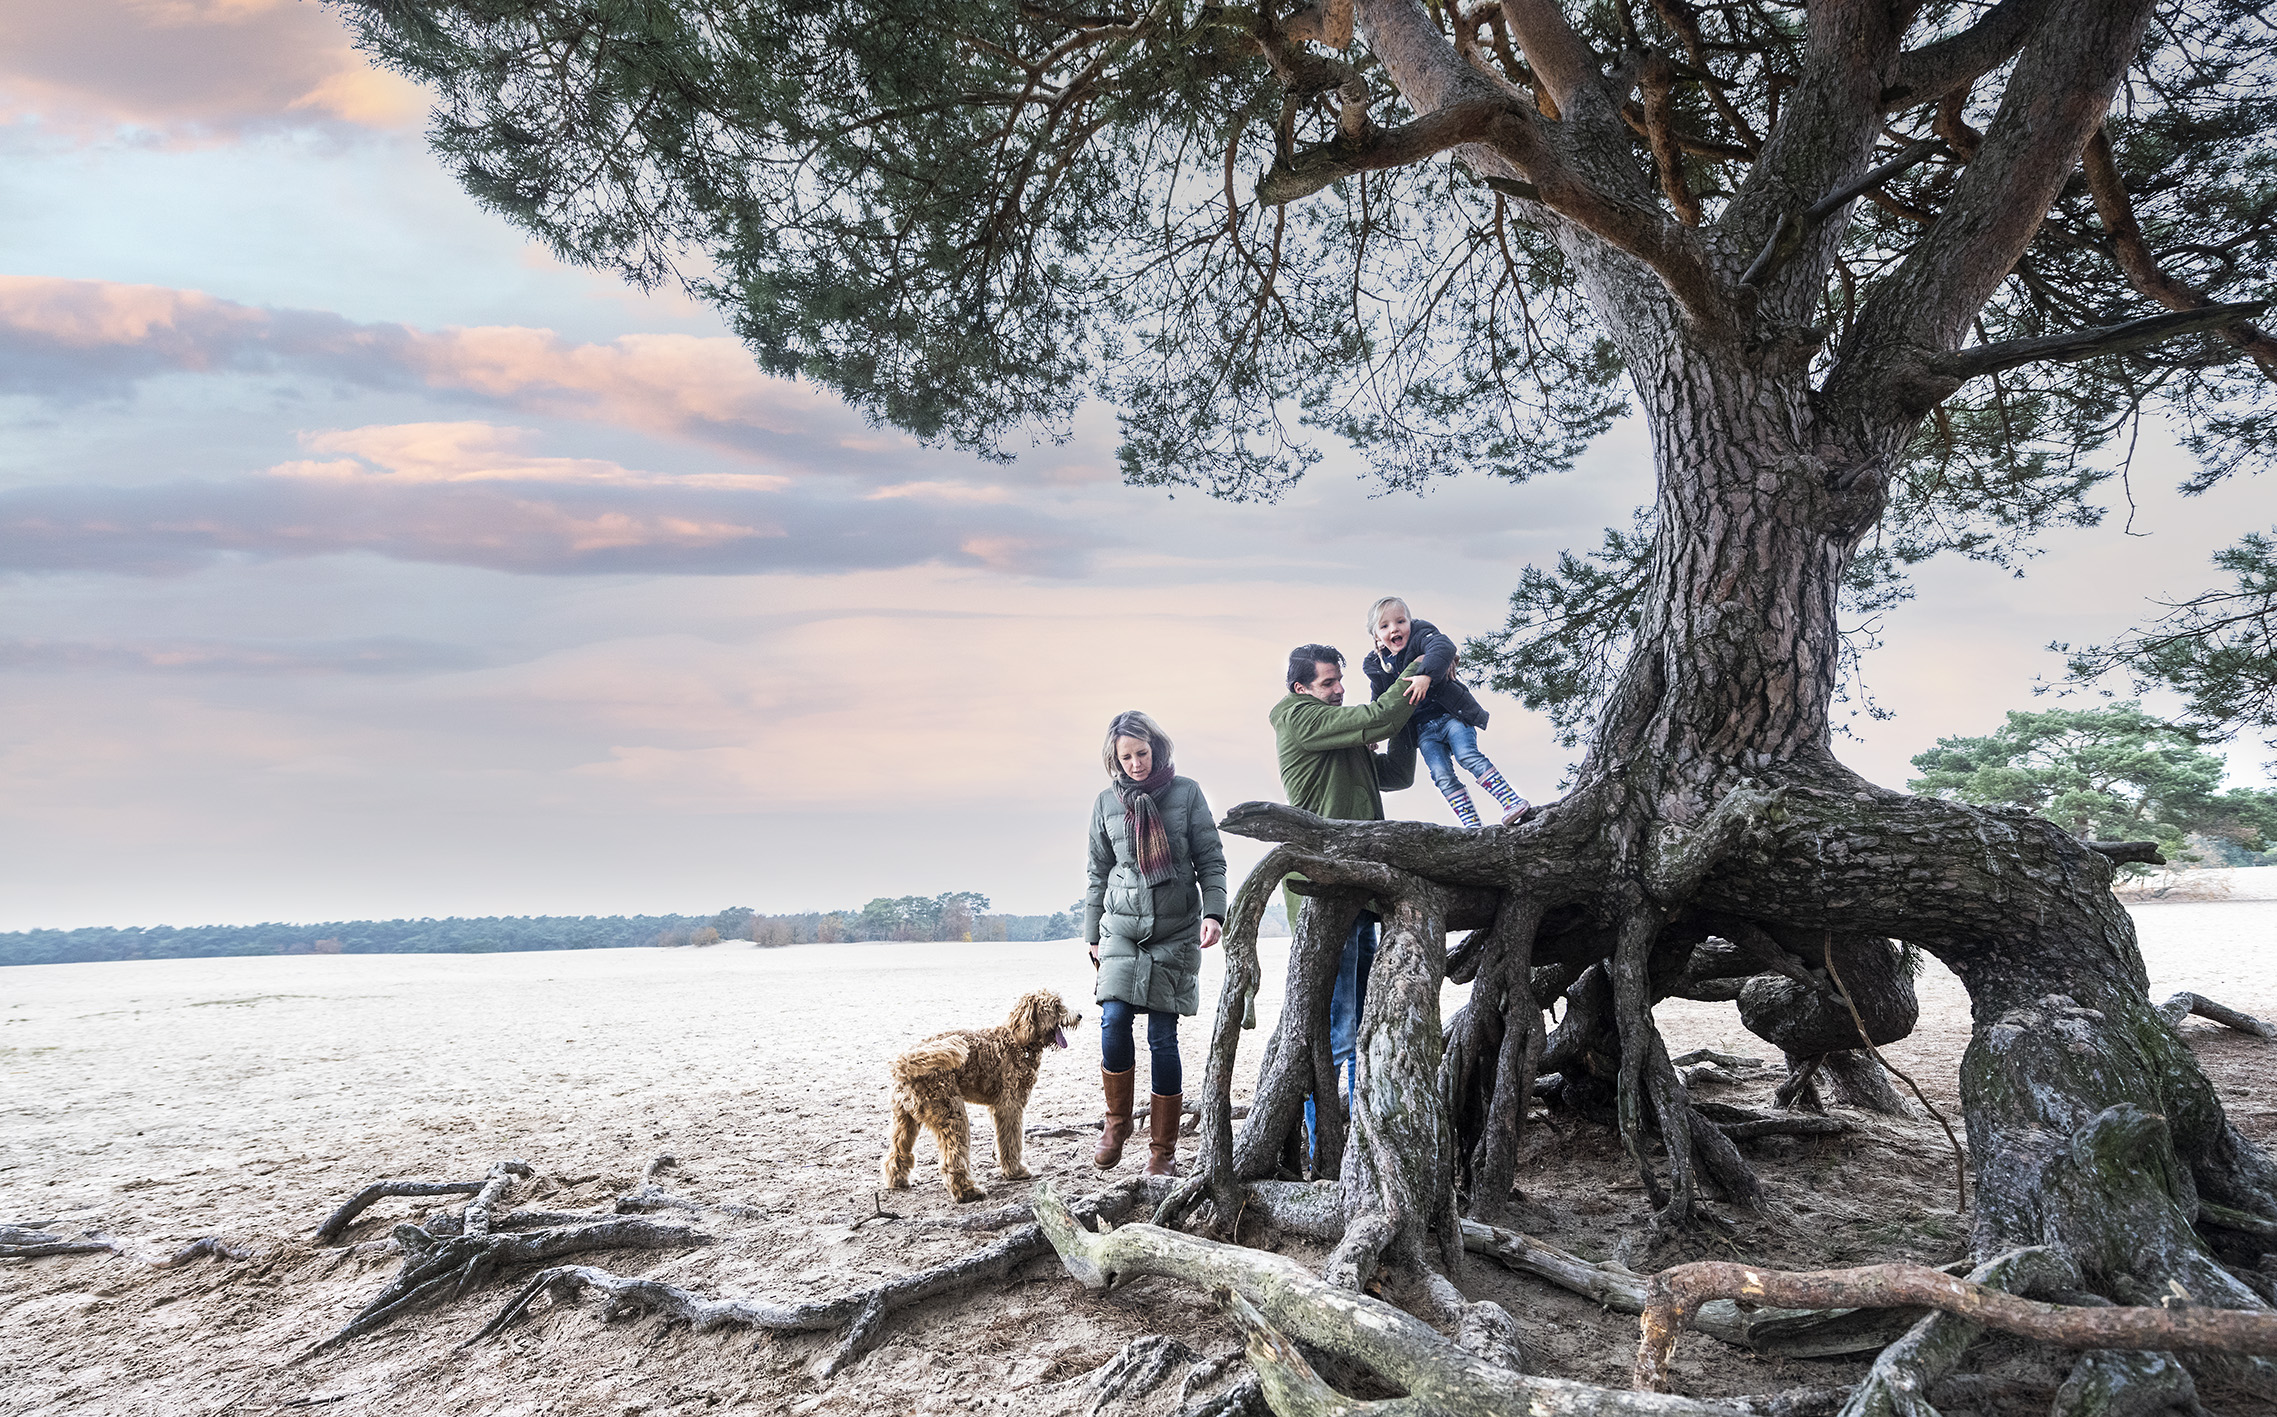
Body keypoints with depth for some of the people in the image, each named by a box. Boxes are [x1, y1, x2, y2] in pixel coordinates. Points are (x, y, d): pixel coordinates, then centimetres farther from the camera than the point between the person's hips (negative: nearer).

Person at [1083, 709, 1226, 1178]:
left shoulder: (1186, 793, 0)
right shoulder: (1107, 802, 8)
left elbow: (1211, 861, 2)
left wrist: (1213, 912, -12)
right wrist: (1092, 934, 15)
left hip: (1176, 930, -2)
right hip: (1122, 927, 2)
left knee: (1162, 1036, -2)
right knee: (1114, 1019, -16)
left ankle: (1163, 1150, 10)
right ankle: (1117, 1122, 8)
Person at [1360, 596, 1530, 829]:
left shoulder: (1421, 634, -3)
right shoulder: (1376, 666, 10)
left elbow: (1443, 647, -27)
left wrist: (1426, 675, -42)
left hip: (1451, 715, -4)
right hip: (1424, 730, 4)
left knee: (1468, 755, -23)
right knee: (1442, 775, -12)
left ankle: (1513, 802, -24)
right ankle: (1474, 827, -16)